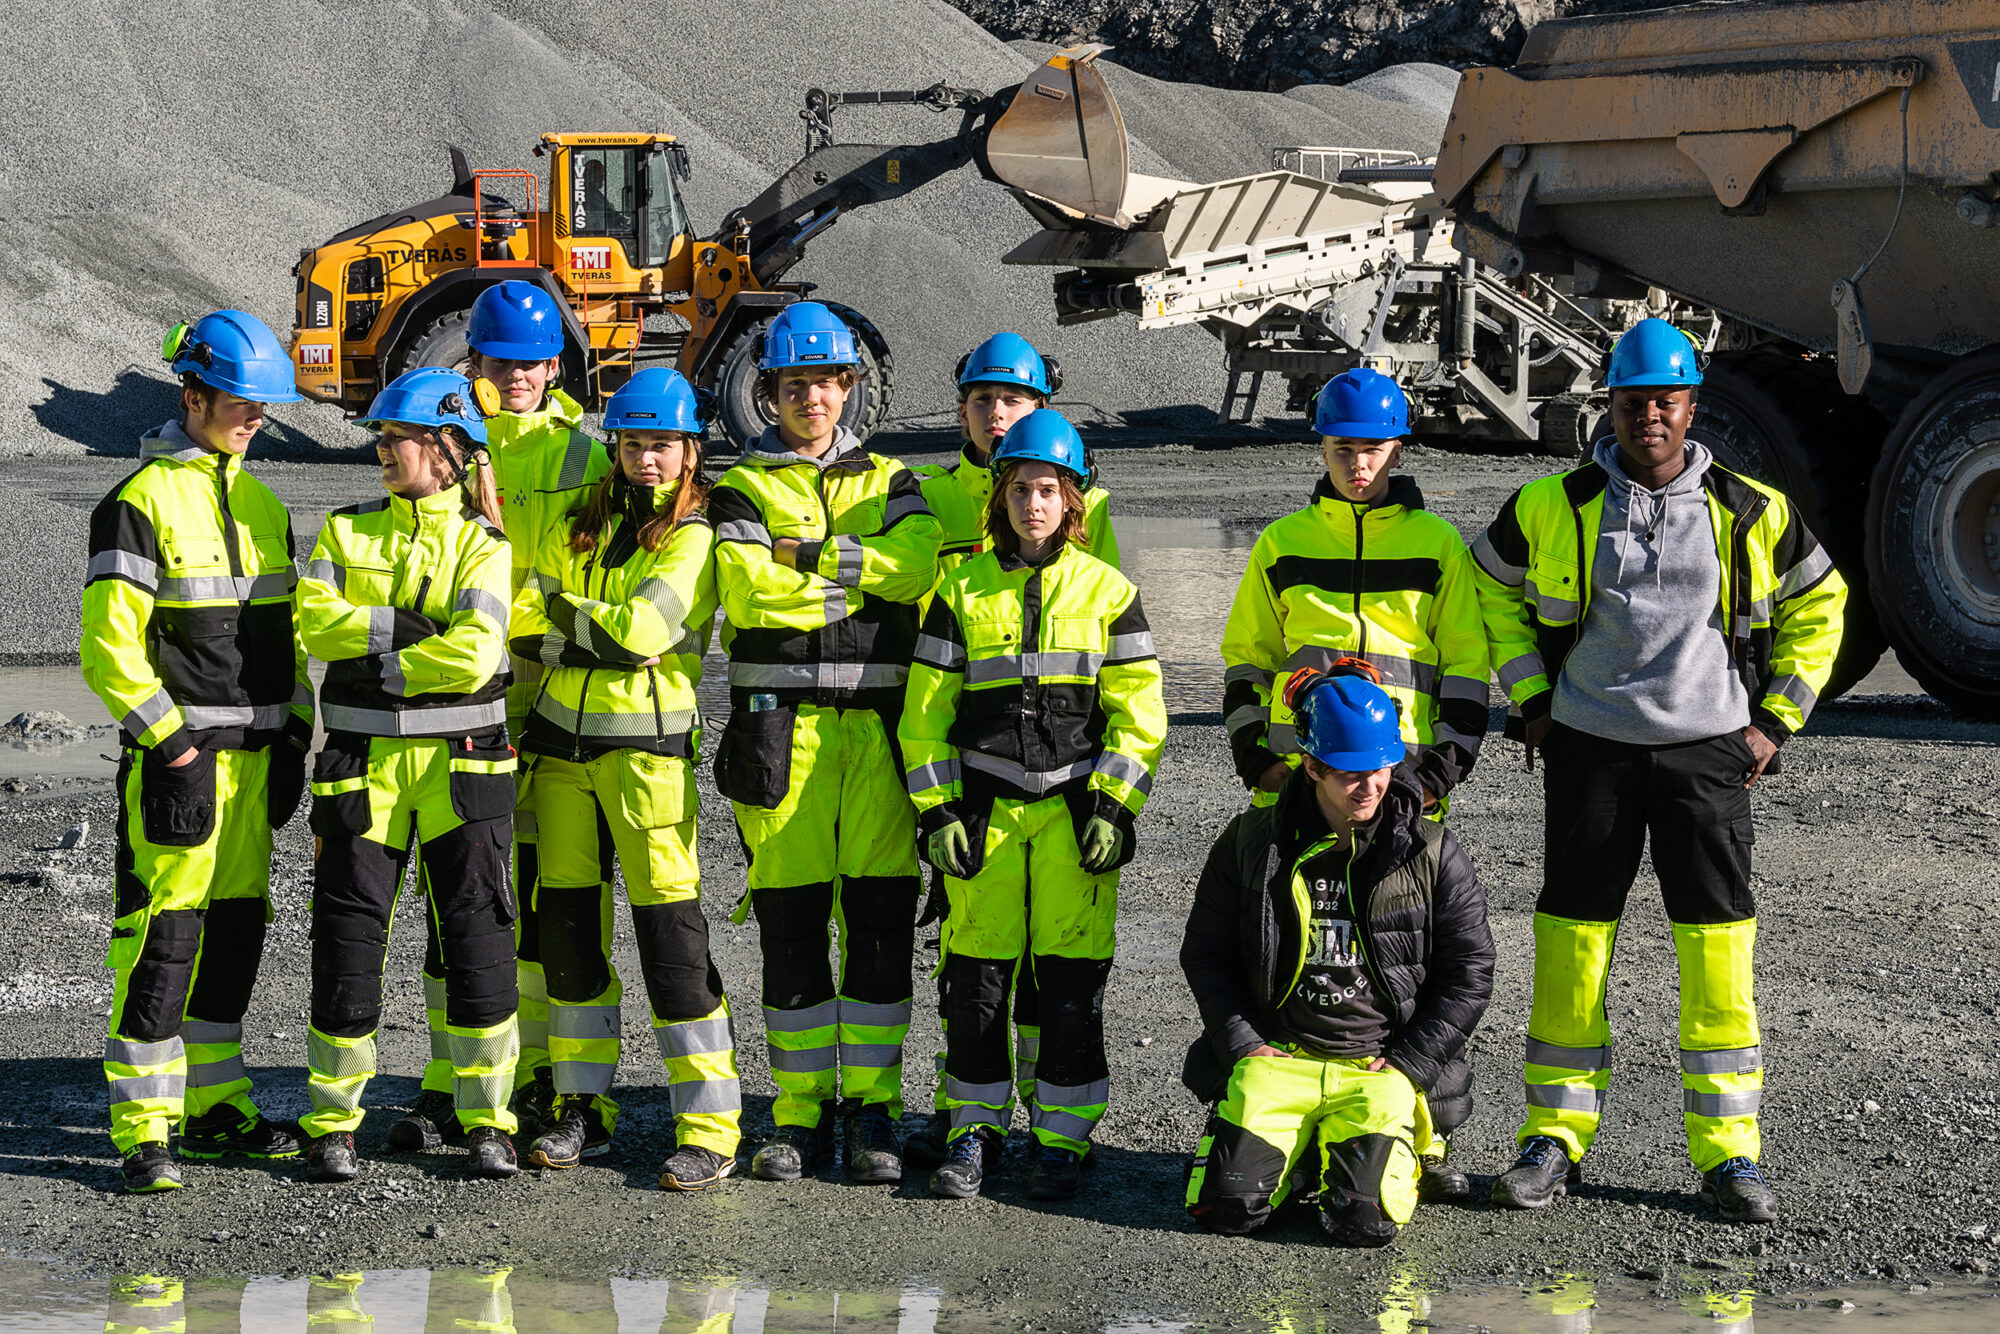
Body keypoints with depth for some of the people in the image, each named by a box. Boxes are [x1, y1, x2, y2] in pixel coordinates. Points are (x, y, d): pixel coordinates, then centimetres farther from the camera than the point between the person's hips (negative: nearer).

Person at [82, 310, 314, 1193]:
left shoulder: (262, 506, 15)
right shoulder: (142, 502, -9)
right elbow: (109, 642, -14)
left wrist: (294, 736, 12)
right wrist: (168, 739, -17)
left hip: (252, 750, 7)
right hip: (177, 755, -7)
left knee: (236, 926, 11)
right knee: (160, 932, -7)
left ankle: (214, 1105, 21)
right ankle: (143, 1128, -3)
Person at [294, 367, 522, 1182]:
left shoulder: (481, 543, 0)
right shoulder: (346, 531, 10)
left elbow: (473, 654, -14)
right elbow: (314, 619, -6)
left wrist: (372, 661, -10)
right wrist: (401, 627, -15)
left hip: (459, 763, -2)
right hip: (364, 760, 2)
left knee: (478, 936, -1)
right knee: (349, 937, 2)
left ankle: (487, 1119, 10)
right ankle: (332, 1122, 12)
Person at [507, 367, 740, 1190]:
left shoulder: (696, 535, -2)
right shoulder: (578, 527, 15)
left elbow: (642, 629, -14)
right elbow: (526, 625, 9)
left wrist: (568, 613, -3)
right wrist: (596, 639, -6)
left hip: (646, 745, -6)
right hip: (561, 739, 6)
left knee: (669, 923, -10)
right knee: (567, 920, 8)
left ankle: (710, 1127, -7)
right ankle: (583, 1107, 19)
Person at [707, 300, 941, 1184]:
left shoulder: (888, 482, 15)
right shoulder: (743, 488, 9)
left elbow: (916, 565, -6)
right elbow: (752, 589, -10)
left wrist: (816, 557, -9)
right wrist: (863, 574, -5)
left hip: (877, 722, 1)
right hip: (780, 722, -1)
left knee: (881, 920, -1)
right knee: (791, 924, 0)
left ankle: (872, 1110, 7)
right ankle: (800, 1116, 9)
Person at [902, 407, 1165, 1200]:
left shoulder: (1107, 592, 5)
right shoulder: (963, 592, 7)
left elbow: (1138, 712, 3)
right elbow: (926, 710, 7)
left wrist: (1113, 807, -6)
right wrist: (937, 810, 0)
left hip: (1074, 805, -1)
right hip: (985, 806, 1)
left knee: (1073, 984, 0)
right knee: (976, 978, 2)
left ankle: (1063, 1140, 9)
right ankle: (974, 1133, 14)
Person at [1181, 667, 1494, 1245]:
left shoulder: (1433, 855, -2)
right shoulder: (1252, 843, 0)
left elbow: (1470, 972, 3)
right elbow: (1205, 953, 8)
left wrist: (1406, 1064, -5)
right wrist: (1243, 1046, -3)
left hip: (1380, 1065, -1)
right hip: (1275, 1058, 1)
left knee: (1366, 1218, -21)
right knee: (1228, 1205, -18)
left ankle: (1370, 1148, 15)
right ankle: (1300, 1150, 16)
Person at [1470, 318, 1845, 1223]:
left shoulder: (1753, 515, 1)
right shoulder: (1552, 509, 0)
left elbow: (1817, 605, 15)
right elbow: (1491, 587, 16)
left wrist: (1775, 721, 8)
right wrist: (1533, 701, 9)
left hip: (1710, 751, 0)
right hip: (1590, 749, 0)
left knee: (1718, 944, -2)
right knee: (1572, 937, 2)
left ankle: (1728, 1149, 6)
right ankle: (1556, 1136, 13)